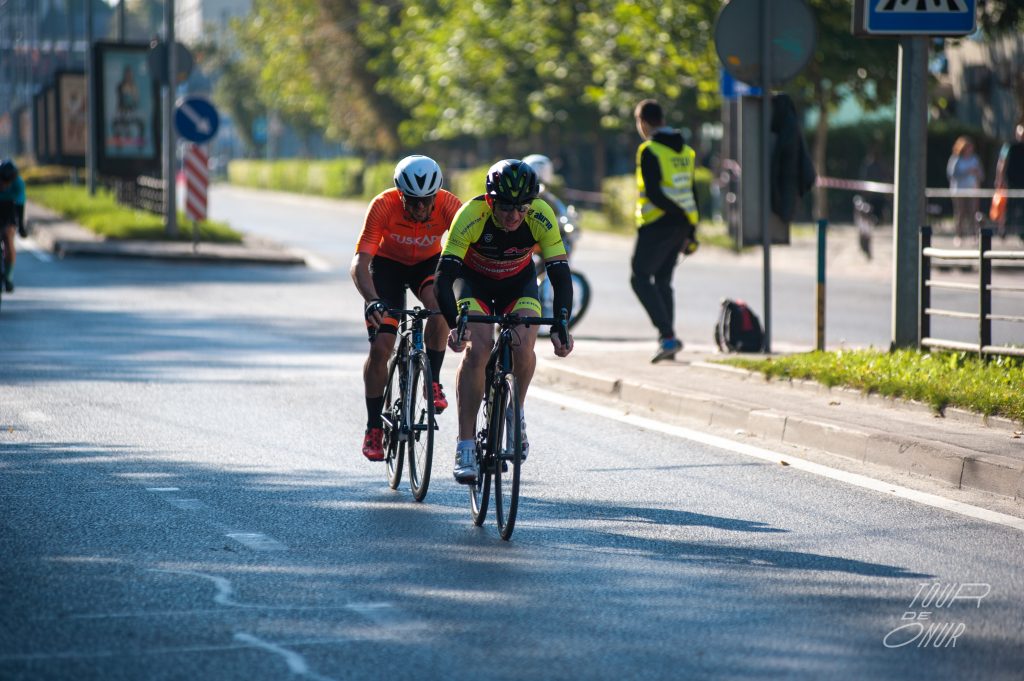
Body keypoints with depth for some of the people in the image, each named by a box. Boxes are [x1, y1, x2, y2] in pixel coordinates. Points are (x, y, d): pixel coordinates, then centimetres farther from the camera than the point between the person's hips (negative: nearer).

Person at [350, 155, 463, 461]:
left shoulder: (449, 205, -30)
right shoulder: (383, 206, -33)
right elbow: (359, 263, -37)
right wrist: (373, 301, -54)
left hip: (428, 263, 1)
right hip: (388, 264, -1)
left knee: (439, 301, -33)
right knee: (380, 346, -11)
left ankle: (433, 382, -14)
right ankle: (374, 427, 6)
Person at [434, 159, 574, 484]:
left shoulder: (541, 217, -30)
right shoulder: (472, 215, -34)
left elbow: (560, 275, -29)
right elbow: (444, 276, -37)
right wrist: (454, 325, -51)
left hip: (518, 282, 1)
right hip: (474, 280, -1)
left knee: (523, 348, -24)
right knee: (478, 349, -24)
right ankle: (465, 447, -18)